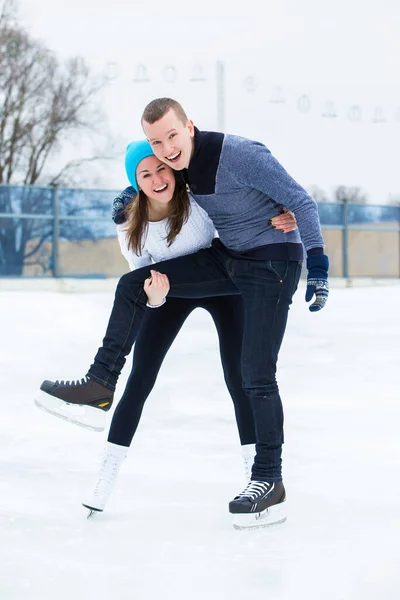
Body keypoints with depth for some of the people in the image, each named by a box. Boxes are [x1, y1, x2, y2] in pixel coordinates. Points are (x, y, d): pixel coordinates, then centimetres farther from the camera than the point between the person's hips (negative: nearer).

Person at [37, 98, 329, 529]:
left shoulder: (240, 155, -25)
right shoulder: (179, 162, -2)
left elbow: (301, 202, -19)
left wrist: (317, 265, -18)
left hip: (273, 263, -7)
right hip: (226, 258, 7)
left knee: (257, 374, -10)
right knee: (133, 285, 0)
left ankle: (269, 481, 1)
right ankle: (100, 386, 6)